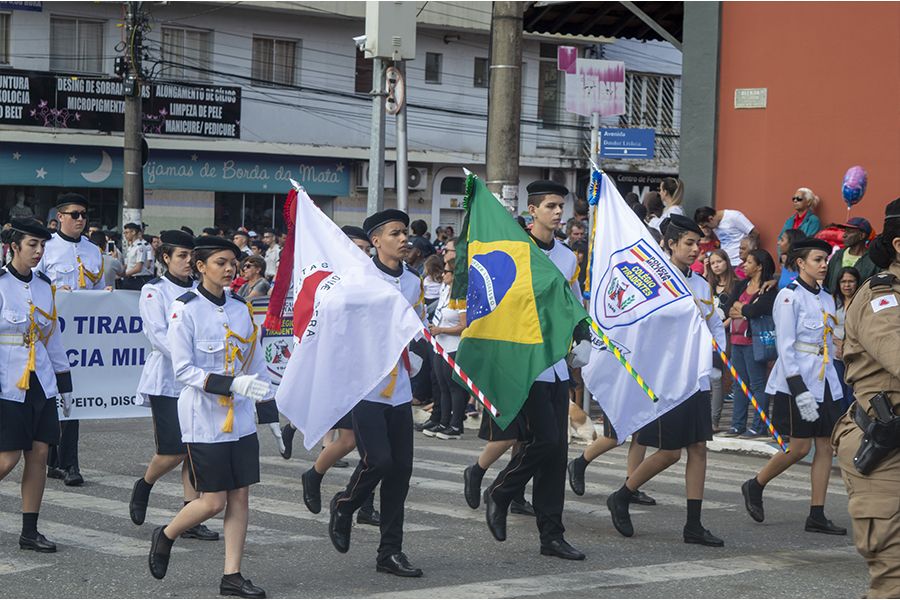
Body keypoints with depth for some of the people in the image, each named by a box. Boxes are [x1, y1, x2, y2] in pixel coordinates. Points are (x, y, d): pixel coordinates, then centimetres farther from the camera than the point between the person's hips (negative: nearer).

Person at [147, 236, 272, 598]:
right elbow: (184, 371, -14)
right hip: (204, 418, -6)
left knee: (240, 495, 3)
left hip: (240, 418, 6)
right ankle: (164, 536, 23)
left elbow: (256, 363, 16)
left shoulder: (241, 308, 10)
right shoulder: (185, 309, -9)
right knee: (213, 501, -4)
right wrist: (233, 384, -24)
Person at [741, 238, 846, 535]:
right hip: (798, 380, -7)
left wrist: (830, 381, 16)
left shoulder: (826, 299, 14)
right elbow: (785, 346, -14)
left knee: (826, 446, 1)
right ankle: (755, 486, 17)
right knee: (800, 447, -6)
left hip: (825, 381, 7)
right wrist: (799, 389, -20)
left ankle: (817, 515, 3)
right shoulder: (789, 296, -9)